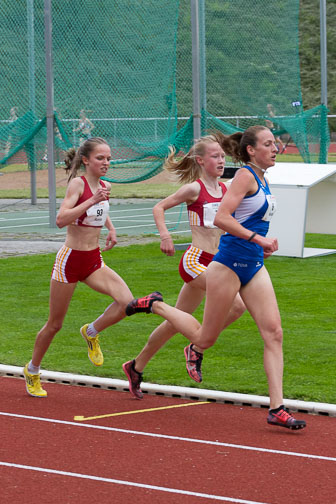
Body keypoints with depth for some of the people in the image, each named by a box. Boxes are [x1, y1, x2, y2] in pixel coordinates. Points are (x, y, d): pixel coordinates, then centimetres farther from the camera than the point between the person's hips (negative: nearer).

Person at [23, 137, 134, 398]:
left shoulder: (105, 186, 6)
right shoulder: (77, 183, -14)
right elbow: (61, 219, -27)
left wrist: (111, 228, 12)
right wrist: (92, 200, -31)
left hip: (95, 260, 6)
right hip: (70, 259, -5)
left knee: (126, 302, -19)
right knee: (55, 324, 6)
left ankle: (91, 333, 8)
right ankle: (32, 371, 29)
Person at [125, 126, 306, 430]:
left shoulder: (262, 180, 14)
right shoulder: (245, 175, -12)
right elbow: (221, 218, -22)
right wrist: (258, 238, -25)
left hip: (254, 267, 8)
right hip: (229, 264, -8)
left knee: (274, 333, -6)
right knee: (205, 339, 4)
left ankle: (277, 408, -8)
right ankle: (155, 306, 27)